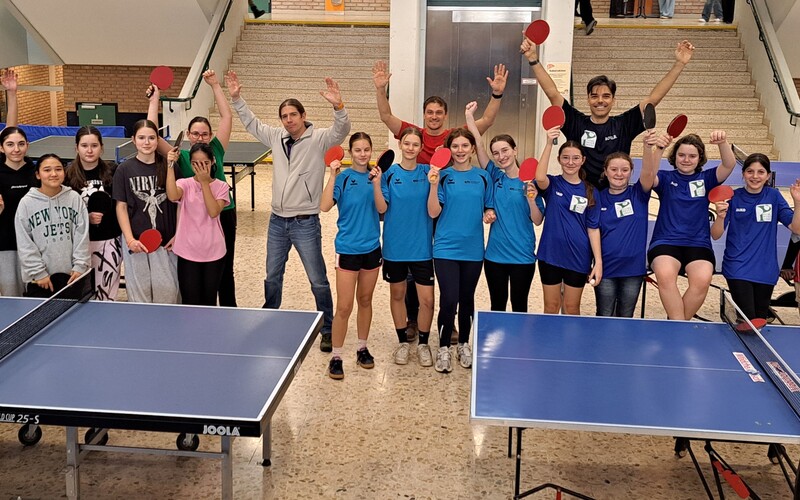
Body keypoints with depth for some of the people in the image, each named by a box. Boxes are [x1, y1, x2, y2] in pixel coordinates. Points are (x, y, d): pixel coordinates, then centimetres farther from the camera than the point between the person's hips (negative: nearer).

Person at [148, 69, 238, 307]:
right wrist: (154, 102, -12)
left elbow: (227, 116, 1)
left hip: (223, 216, 2)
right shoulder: (181, 157, -3)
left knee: (225, 271, 14)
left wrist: (215, 85, 0)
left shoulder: (216, 150, 2)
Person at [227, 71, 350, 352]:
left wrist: (338, 106, -44)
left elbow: (341, 131, -26)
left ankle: (328, 329, 15)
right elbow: (251, 123, 17)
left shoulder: (319, 139, -9)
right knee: (272, 277, 19)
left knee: (318, 281, 2)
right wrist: (236, 98, 8)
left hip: (305, 223, -5)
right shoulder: (276, 137, 6)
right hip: (277, 221, 5)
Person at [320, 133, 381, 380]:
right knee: (344, 307, -3)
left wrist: (376, 183, -24)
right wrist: (332, 175, -25)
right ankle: (336, 357, 9)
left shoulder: (375, 176, 2)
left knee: (365, 300, 16)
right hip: (348, 248, -4)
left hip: (371, 247, 4)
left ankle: (362, 348, 31)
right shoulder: (343, 178, -8)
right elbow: (325, 206, -21)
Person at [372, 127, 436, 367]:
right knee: (397, 294, 14)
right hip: (395, 246, 1)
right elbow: (382, 208, -8)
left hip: (421, 246, 0)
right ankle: (403, 342, 32)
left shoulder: (427, 172, -2)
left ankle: (423, 343, 20)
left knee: (427, 299, -2)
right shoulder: (390, 173, -2)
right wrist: (376, 183, -20)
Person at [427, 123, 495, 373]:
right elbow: (433, 212, -9)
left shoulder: (483, 177, 6)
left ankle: (464, 345, 30)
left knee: (467, 299, 13)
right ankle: (443, 348, 11)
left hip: (473, 249, 3)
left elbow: (489, 208, 14)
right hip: (446, 248, -3)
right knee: (449, 300, -8)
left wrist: (490, 214, -8)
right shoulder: (443, 176, -2)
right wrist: (434, 185, -21)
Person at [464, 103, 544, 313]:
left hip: (523, 256, -2)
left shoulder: (529, 181, -4)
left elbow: (538, 221, -5)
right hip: (495, 254, 3)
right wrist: (469, 116, -10)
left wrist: (531, 199, -22)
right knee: (497, 306, 13)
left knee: (519, 307, 8)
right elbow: (479, 146, -6)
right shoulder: (494, 176, 3)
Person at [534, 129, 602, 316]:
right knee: (551, 307, 9)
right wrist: (549, 144, -31)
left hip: (578, 258, 1)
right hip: (550, 254, -1)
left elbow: (593, 228, 0)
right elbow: (539, 178, -27)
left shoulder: (589, 192, 2)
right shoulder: (552, 184, -2)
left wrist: (598, 262, -8)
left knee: (572, 309, 11)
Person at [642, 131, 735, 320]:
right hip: (665, 242, -1)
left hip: (698, 244, 1)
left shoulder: (706, 179, 16)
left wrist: (723, 143, -22)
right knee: (665, 274, -35)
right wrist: (658, 149, -26)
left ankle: (676, 324, -11)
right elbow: (646, 180, -11)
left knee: (702, 279, -31)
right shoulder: (665, 178, 11)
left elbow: (729, 165, -1)